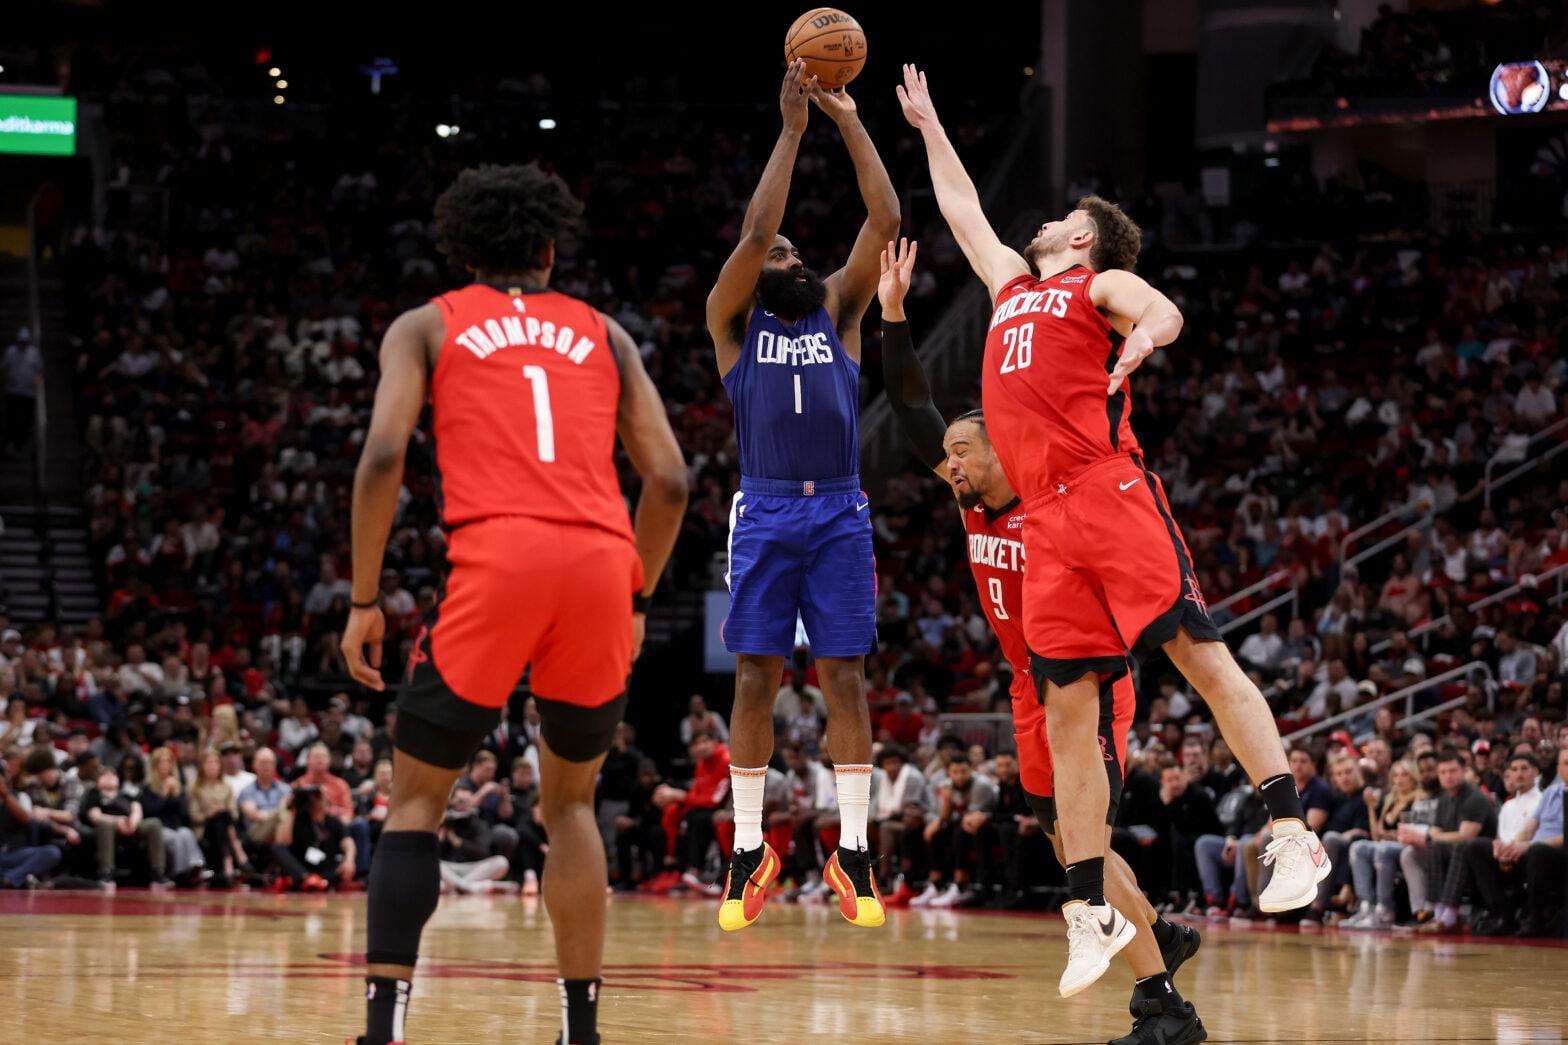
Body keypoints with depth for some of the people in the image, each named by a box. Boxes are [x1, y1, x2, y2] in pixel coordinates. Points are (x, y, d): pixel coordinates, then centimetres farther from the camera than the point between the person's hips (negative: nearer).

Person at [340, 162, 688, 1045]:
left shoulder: (427, 327, 18)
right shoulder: (601, 333, 24)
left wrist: (365, 599, 7)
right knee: (571, 800, 21)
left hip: (497, 559, -2)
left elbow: (384, 455, 2)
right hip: (601, 564, 2)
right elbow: (669, 478, 16)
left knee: (417, 799, 9)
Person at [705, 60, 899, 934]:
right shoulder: (733, 318, 7)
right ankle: (751, 852, 5)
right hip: (766, 511, -1)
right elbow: (754, 230, -9)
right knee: (757, 678, -2)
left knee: (846, 678, -1)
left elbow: (885, 221, 2)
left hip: (840, 514, 2)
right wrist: (791, 129, -10)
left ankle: (853, 853, 1)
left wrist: (850, 123, -3)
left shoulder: (839, 308, 13)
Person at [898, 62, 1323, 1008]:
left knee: (1202, 657, -12)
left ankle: (1294, 835, -14)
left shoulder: (1101, 283, 9)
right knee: (1068, 714, 1)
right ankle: (1091, 912, 1)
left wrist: (1141, 338, -34)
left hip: (1111, 496, -6)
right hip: (1047, 522, 6)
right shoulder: (1012, 284, 29)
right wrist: (928, 125, 49)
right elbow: (964, 210, 43)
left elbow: (1162, 312, -13)